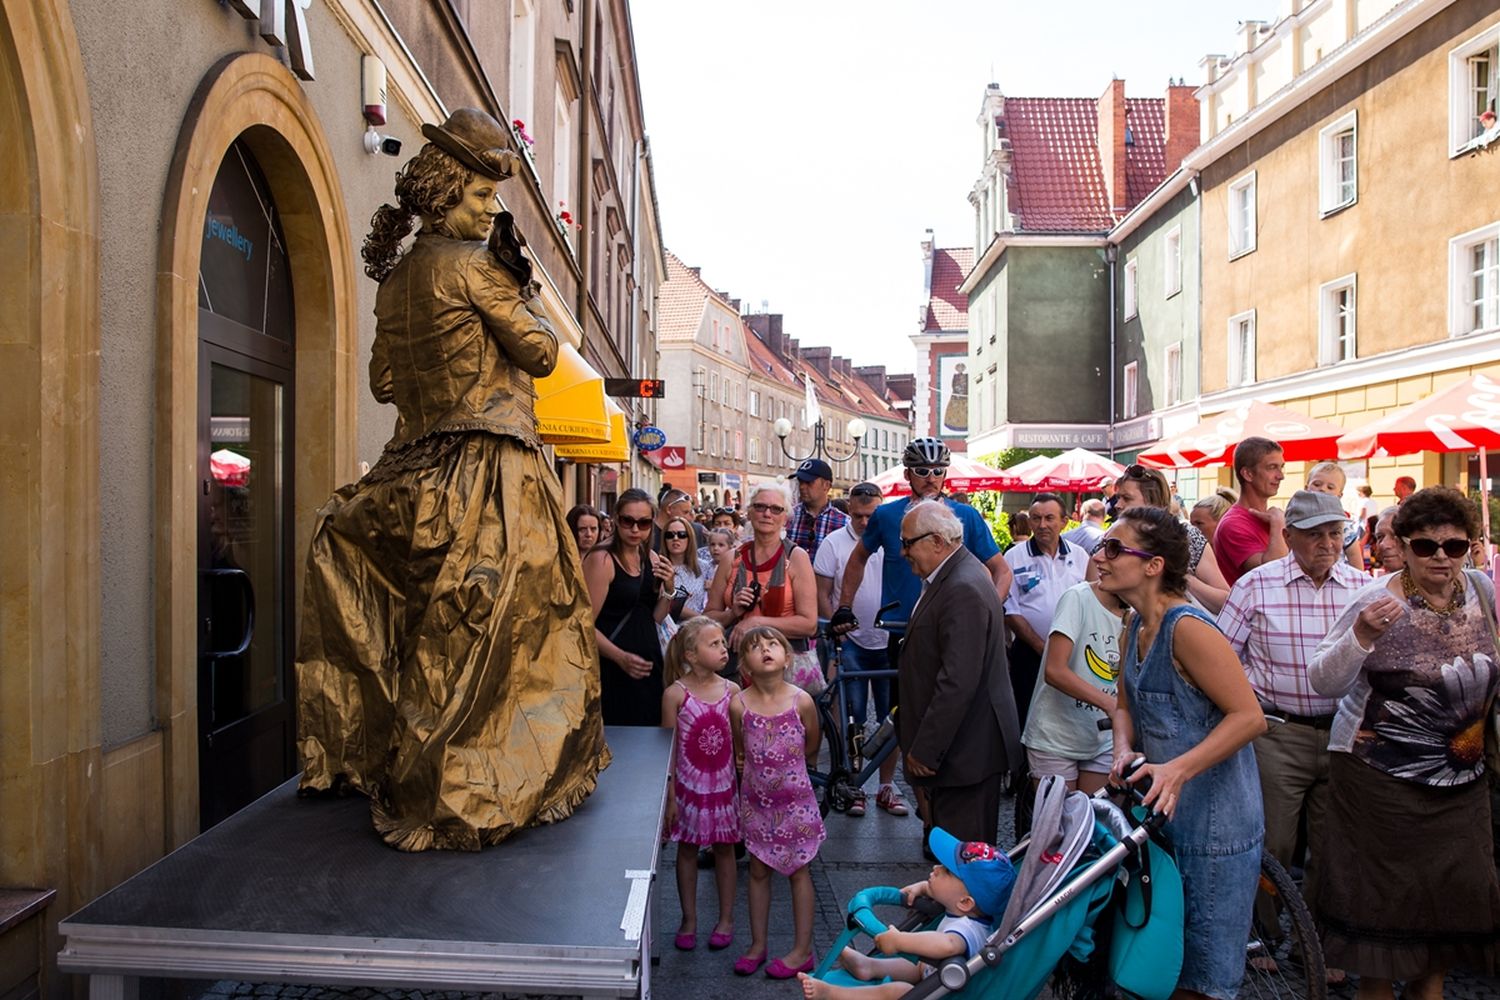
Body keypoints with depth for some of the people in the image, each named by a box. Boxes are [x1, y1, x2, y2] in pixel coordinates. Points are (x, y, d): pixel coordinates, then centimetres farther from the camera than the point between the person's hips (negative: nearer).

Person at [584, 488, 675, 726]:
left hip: (647, 664, 7)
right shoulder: (602, 560, -13)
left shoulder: (652, 558, 9)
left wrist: (669, 590, -3)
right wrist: (621, 657, -27)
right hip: (612, 668, -7)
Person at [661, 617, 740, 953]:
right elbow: (669, 749, -7)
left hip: (724, 784, 2)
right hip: (689, 786, -2)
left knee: (724, 849, 13)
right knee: (687, 850, 12)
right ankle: (689, 919, 29)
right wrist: (670, 797, -7)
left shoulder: (732, 691, -5)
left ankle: (726, 919, 29)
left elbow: (740, 744, 2)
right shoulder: (675, 694, -12)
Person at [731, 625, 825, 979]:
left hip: (794, 800, -2)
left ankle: (803, 950, 23)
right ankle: (758, 944, 30)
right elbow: (739, 752, 4)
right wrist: (764, 767, 6)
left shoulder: (802, 701, -16)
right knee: (759, 870, 15)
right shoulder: (739, 704, -13)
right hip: (756, 800, 2)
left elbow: (811, 747, 1)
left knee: (798, 870, 10)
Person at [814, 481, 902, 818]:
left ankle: (887, 786, 21)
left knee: (891, 718, 8)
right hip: (852, 641, -1)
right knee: (853, 717, 3)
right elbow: (822, 594, -2)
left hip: (891, 642, 2)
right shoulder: (834, 543, -4)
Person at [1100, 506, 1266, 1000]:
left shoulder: (1187, 626, -22)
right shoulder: (1136, 627, 5)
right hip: (1164, 812, 8)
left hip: (1214, 822, -8)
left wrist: (1177, 769, -31)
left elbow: (1249, 716, -23)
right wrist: (1124, 751, -8)